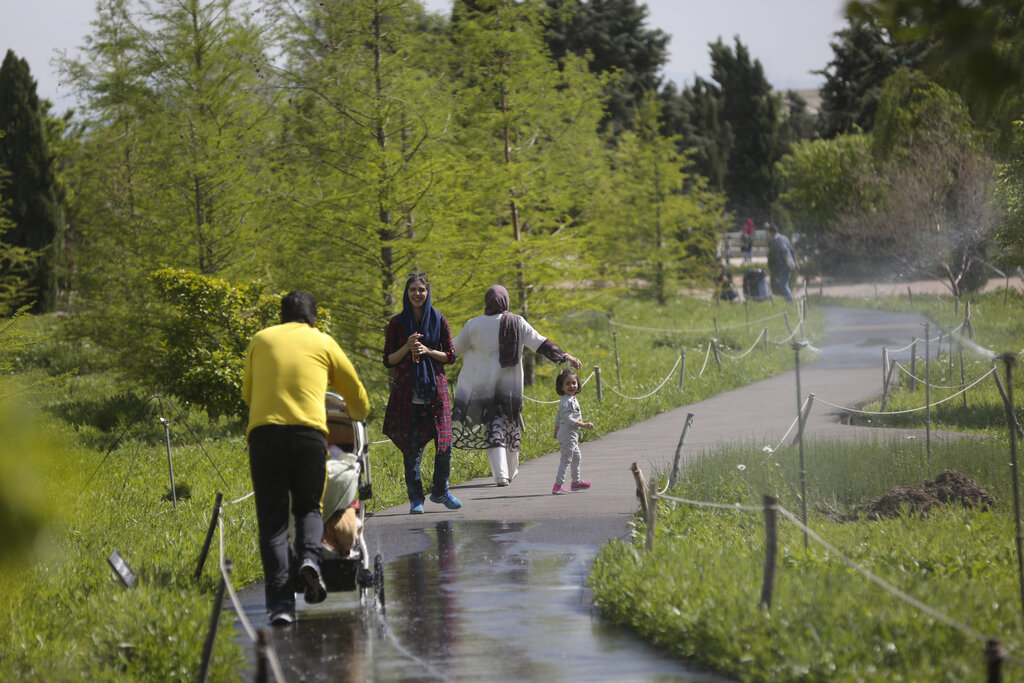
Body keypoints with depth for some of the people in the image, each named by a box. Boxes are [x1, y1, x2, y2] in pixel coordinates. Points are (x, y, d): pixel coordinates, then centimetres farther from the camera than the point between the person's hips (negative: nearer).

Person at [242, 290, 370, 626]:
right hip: (309, 432, 0)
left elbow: (248, 393, 31)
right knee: (308, 507, 18)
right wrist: (357, 417, 49)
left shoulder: (261, 340, 19)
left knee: (272, 519, 3)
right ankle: (309, 556, -13)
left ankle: (280, 600, -9)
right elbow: (357, 395, 26)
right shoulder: (323, 343, 16)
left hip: (263, 431, 0)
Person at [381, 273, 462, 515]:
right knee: (411, 446, -2)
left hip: (435, 388, 1)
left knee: (444, 442, -3)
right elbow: (388, 360, 4)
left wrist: (427, 351, -10)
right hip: (407, 391, -1)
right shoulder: (397, 323, 4)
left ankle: (440, 491, 16)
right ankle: (415, 498, 5)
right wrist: (407, 348, -13)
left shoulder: (439, 320, 6)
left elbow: (450, 356, 7)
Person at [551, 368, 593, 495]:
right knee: (566, 459, -10)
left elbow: (558, 416, 21)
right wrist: (584, 425, -27)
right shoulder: (567, 401, -20)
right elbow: (568, 419, -27)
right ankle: (558, 485, -13)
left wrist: (556, 431, 31)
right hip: (568, 434, -11)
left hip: (572, 435, 11)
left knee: (577, 457, 23)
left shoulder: (571, 399, 12)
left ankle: (576, 481, 36)